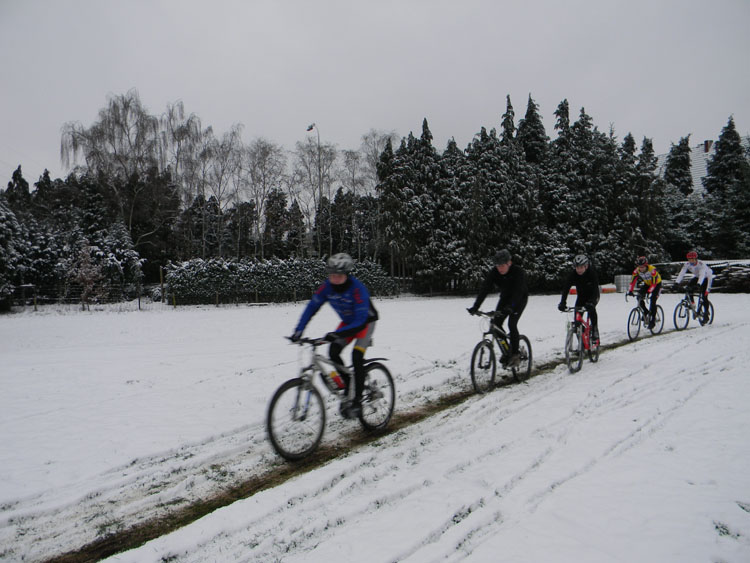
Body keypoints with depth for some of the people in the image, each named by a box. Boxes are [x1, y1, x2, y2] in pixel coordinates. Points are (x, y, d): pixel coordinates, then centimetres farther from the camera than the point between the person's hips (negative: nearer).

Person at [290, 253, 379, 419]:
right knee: (333, 352, -16)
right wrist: (298, 330, -29)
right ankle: (348, 389, 3)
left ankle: (357, 401, -9)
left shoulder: (357, 288, -35)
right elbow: (312, 307, -16)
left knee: (356, 356, -22)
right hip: (347, 322, 5)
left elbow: (360, 320, -40)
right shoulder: (327, 286, -19)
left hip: (365, 322, -5)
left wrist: (337, 334, -52)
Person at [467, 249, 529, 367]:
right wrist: (475, 306, -39)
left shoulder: (518, 272, -29)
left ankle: (515, 356, -11)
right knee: (496, 324, -9)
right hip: (505, 297, 5)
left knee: (512, 324, -22)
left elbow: (518, 291, -40)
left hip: (520, 299, -5)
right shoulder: (493, 272, -17)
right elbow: (484, 289, -26)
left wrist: (510, 307, -56)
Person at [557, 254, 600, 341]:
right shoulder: (572, 274, -23)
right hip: (581, 295, 3)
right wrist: (562, 302, -44)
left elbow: (595, 289, -39)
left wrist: (591, 302, -55)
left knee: (591, 308, -30)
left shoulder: (592, 273, -30)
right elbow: (566, 288, -31)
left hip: (592, 296, -3)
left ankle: (595, 331, -16)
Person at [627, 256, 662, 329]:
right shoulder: (636, 270, -22)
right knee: (639, 297, -16)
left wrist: (649, 291, -49)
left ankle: (653, 320, -7)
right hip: (647, 283, 5)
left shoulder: (652, 269, -35)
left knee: (653, 301, -17)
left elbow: (654, 283, -36)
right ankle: (646, 312, 6)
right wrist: (630, 291, -37)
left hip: (657, 283, -5)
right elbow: (633, 281, -23)